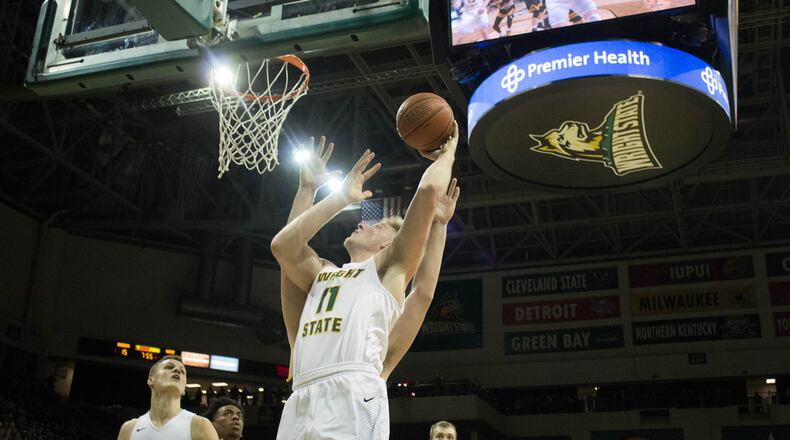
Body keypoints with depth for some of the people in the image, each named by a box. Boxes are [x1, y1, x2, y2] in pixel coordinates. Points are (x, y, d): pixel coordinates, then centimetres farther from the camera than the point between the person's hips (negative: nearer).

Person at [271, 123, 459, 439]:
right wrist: (342, 197, 26)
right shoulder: (324, 273, 33)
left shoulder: (390, 268, 15)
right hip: (301, 401, 6)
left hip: (353, 398, -6)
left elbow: (429, 190, 5)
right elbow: (282, 246, 18)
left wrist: (446, 154, 26)